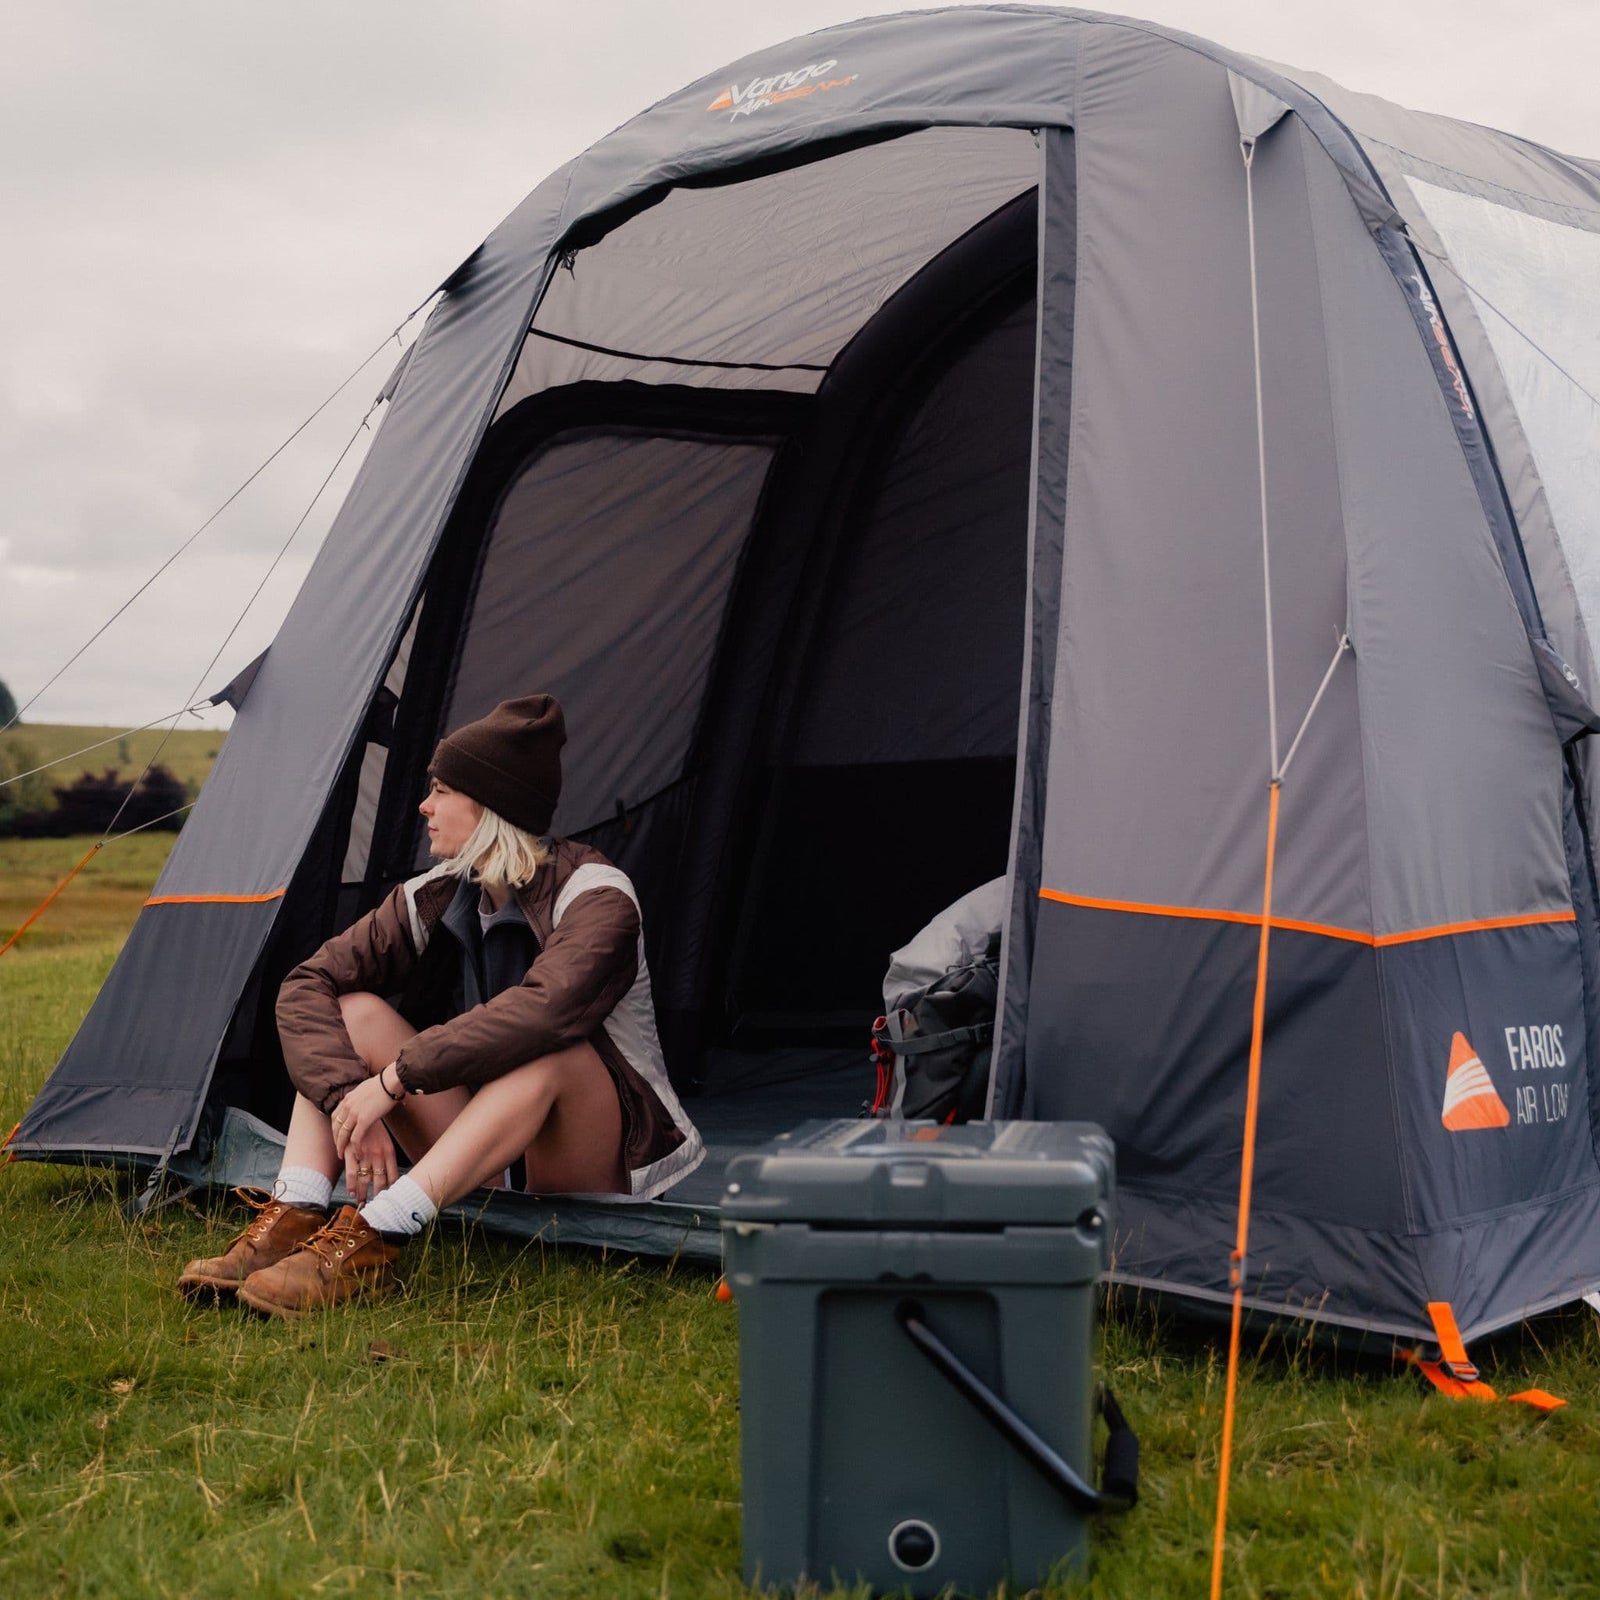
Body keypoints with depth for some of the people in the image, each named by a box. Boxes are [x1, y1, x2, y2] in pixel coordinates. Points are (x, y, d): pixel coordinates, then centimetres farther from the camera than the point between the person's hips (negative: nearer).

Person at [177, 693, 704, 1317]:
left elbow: (542, 1008, -40)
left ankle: (371, 1243, -43)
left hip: (595, 1171, -5)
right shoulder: (434, 898, -1)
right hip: (484, 1166, 6)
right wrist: (351, 1101, -25)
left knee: (547, 1045, -38)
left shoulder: (594, 896, -19)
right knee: (352, 1011, -11)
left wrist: (396, 1077, -35)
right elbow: (307, 985, -8)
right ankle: (289, 1223, -27)